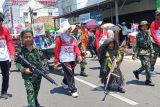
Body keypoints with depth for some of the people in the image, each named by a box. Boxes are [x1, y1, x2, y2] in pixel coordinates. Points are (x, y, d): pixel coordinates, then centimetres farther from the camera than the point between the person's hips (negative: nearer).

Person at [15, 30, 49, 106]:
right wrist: (23, 69, -17)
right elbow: (17, 62, -4)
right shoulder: (21, 51, -9)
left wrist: (46, 69, -8)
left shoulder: (37, 49, -5)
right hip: (27, 75, -3)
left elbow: (43, 59, 3)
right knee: (30, 91, -13)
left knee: (36, 90, 22)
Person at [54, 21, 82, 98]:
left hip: (72, 59, 6)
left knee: (70, 73, 18)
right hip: (64, 60, -6)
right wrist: (56, 62, -5)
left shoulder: (73, 38, 10)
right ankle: (73, 90, -2)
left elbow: (76, 47, 8)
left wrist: (78, 55, -9)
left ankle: (65, 82, 47)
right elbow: (57, 50, -6)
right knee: (70, 75, -9)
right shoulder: (59, 39, -7)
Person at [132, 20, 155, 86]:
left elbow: (150, 44, 15)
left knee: (145, 66, 12)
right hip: (142, 52, -7)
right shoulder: (139, 35, -8)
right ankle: (148, 80, 3)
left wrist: (152, 52, 12)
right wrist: (135, 54, -12)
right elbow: (137, 45, -8)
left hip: (148, 52, 7)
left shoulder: (148, 34, 10)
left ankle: (137, 72, 36)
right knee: (147, 66, -7)